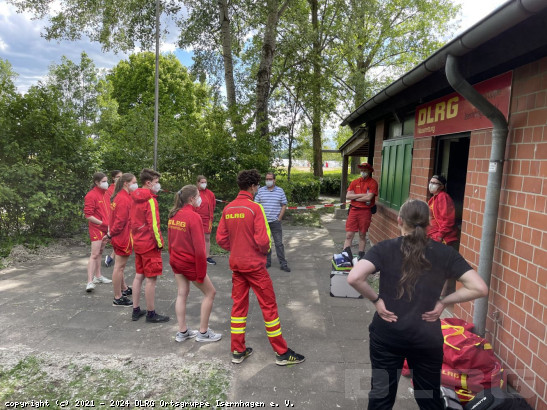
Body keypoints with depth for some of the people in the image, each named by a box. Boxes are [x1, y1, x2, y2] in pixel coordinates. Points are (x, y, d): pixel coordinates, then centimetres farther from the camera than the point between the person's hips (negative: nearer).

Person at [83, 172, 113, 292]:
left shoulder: (105, 193, 10)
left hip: (105, 227, 8)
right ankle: (90, 282, -9)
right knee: (94, 254, -11)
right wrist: (102, 223, -18)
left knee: (100, 252, 16)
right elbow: (88, 215, -15)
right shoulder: (91, 196, -14)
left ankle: (98, 276, 27)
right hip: (96, 228, -8)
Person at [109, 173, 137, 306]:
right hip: (123, 237, -11)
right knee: (120, 266, -2)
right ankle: (118, 298, 7)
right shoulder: (124, 199, -20)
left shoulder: (119, 196, 12)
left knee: (120, 265, 22)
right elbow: (120, 221, -22)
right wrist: (111, 234, -11)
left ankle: (124, 289, 39)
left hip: (119, 236, 11)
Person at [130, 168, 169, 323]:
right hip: (150, 245, -9)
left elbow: (133, 221, 15)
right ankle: (151, 314, 9)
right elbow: (154, 224, -21)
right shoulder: (150, 200, -17)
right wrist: (160, 243, -13)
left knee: (139, 276, 16)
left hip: (138, 243, 9)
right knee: (151, 279, 0)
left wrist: (136, 237, 19)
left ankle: (136, 310, 24)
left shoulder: (136, 199, 9)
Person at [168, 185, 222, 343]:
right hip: (190, 263, -7)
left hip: (176, 261, 8)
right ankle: (203, 332, 14)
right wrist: (201, 272, -15)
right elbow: (199, 248, -22)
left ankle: (182, 332, 25)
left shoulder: (173, 215, 2)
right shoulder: (194, 217, -21)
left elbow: (170, 240, 10)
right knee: (210, 293, 8)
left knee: (182, 294, 16)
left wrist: (173, 259, 20)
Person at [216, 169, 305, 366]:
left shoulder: (228, 209, 3)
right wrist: (265, 251, 0)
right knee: (269, 306, 4)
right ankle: (282, 353, 14)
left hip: (236, 263, 6)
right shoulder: (255, 207, -16)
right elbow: (262, 240, -20)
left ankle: (238, 351, 24)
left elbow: (221, 239, 4)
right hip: (254, 264, -6)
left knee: (238, 304, 15)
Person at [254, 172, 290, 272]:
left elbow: (284, 205, 4)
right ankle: (267, 262, 23)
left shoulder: (280, 191, 2)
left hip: (275, 221, -1)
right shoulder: (260, 190, 4)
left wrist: (279, 218, -3)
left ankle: (283, 264, 7)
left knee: (279, 243, 1)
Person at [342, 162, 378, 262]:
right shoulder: (354, 182, 10)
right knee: (349, 234, -2)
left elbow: (368, 197, -15)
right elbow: (348, 196, 0)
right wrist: (361, 195, -10)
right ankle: (346, 255, 0)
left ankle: (361, 255, 20)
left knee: (362, 235, 9)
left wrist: (355, 197, -4)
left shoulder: (373, 183, -3)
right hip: (353, 210, 3)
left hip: (365, 211, -3)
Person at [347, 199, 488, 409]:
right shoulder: (445, 253, -5)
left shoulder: (384, 248, -11)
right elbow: (479, 288, -9)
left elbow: (354, 278, -24)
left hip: (387, 334, -1)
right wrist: (443, 302, -2)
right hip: (427, 337, 1)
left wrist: (375, 299, -9)